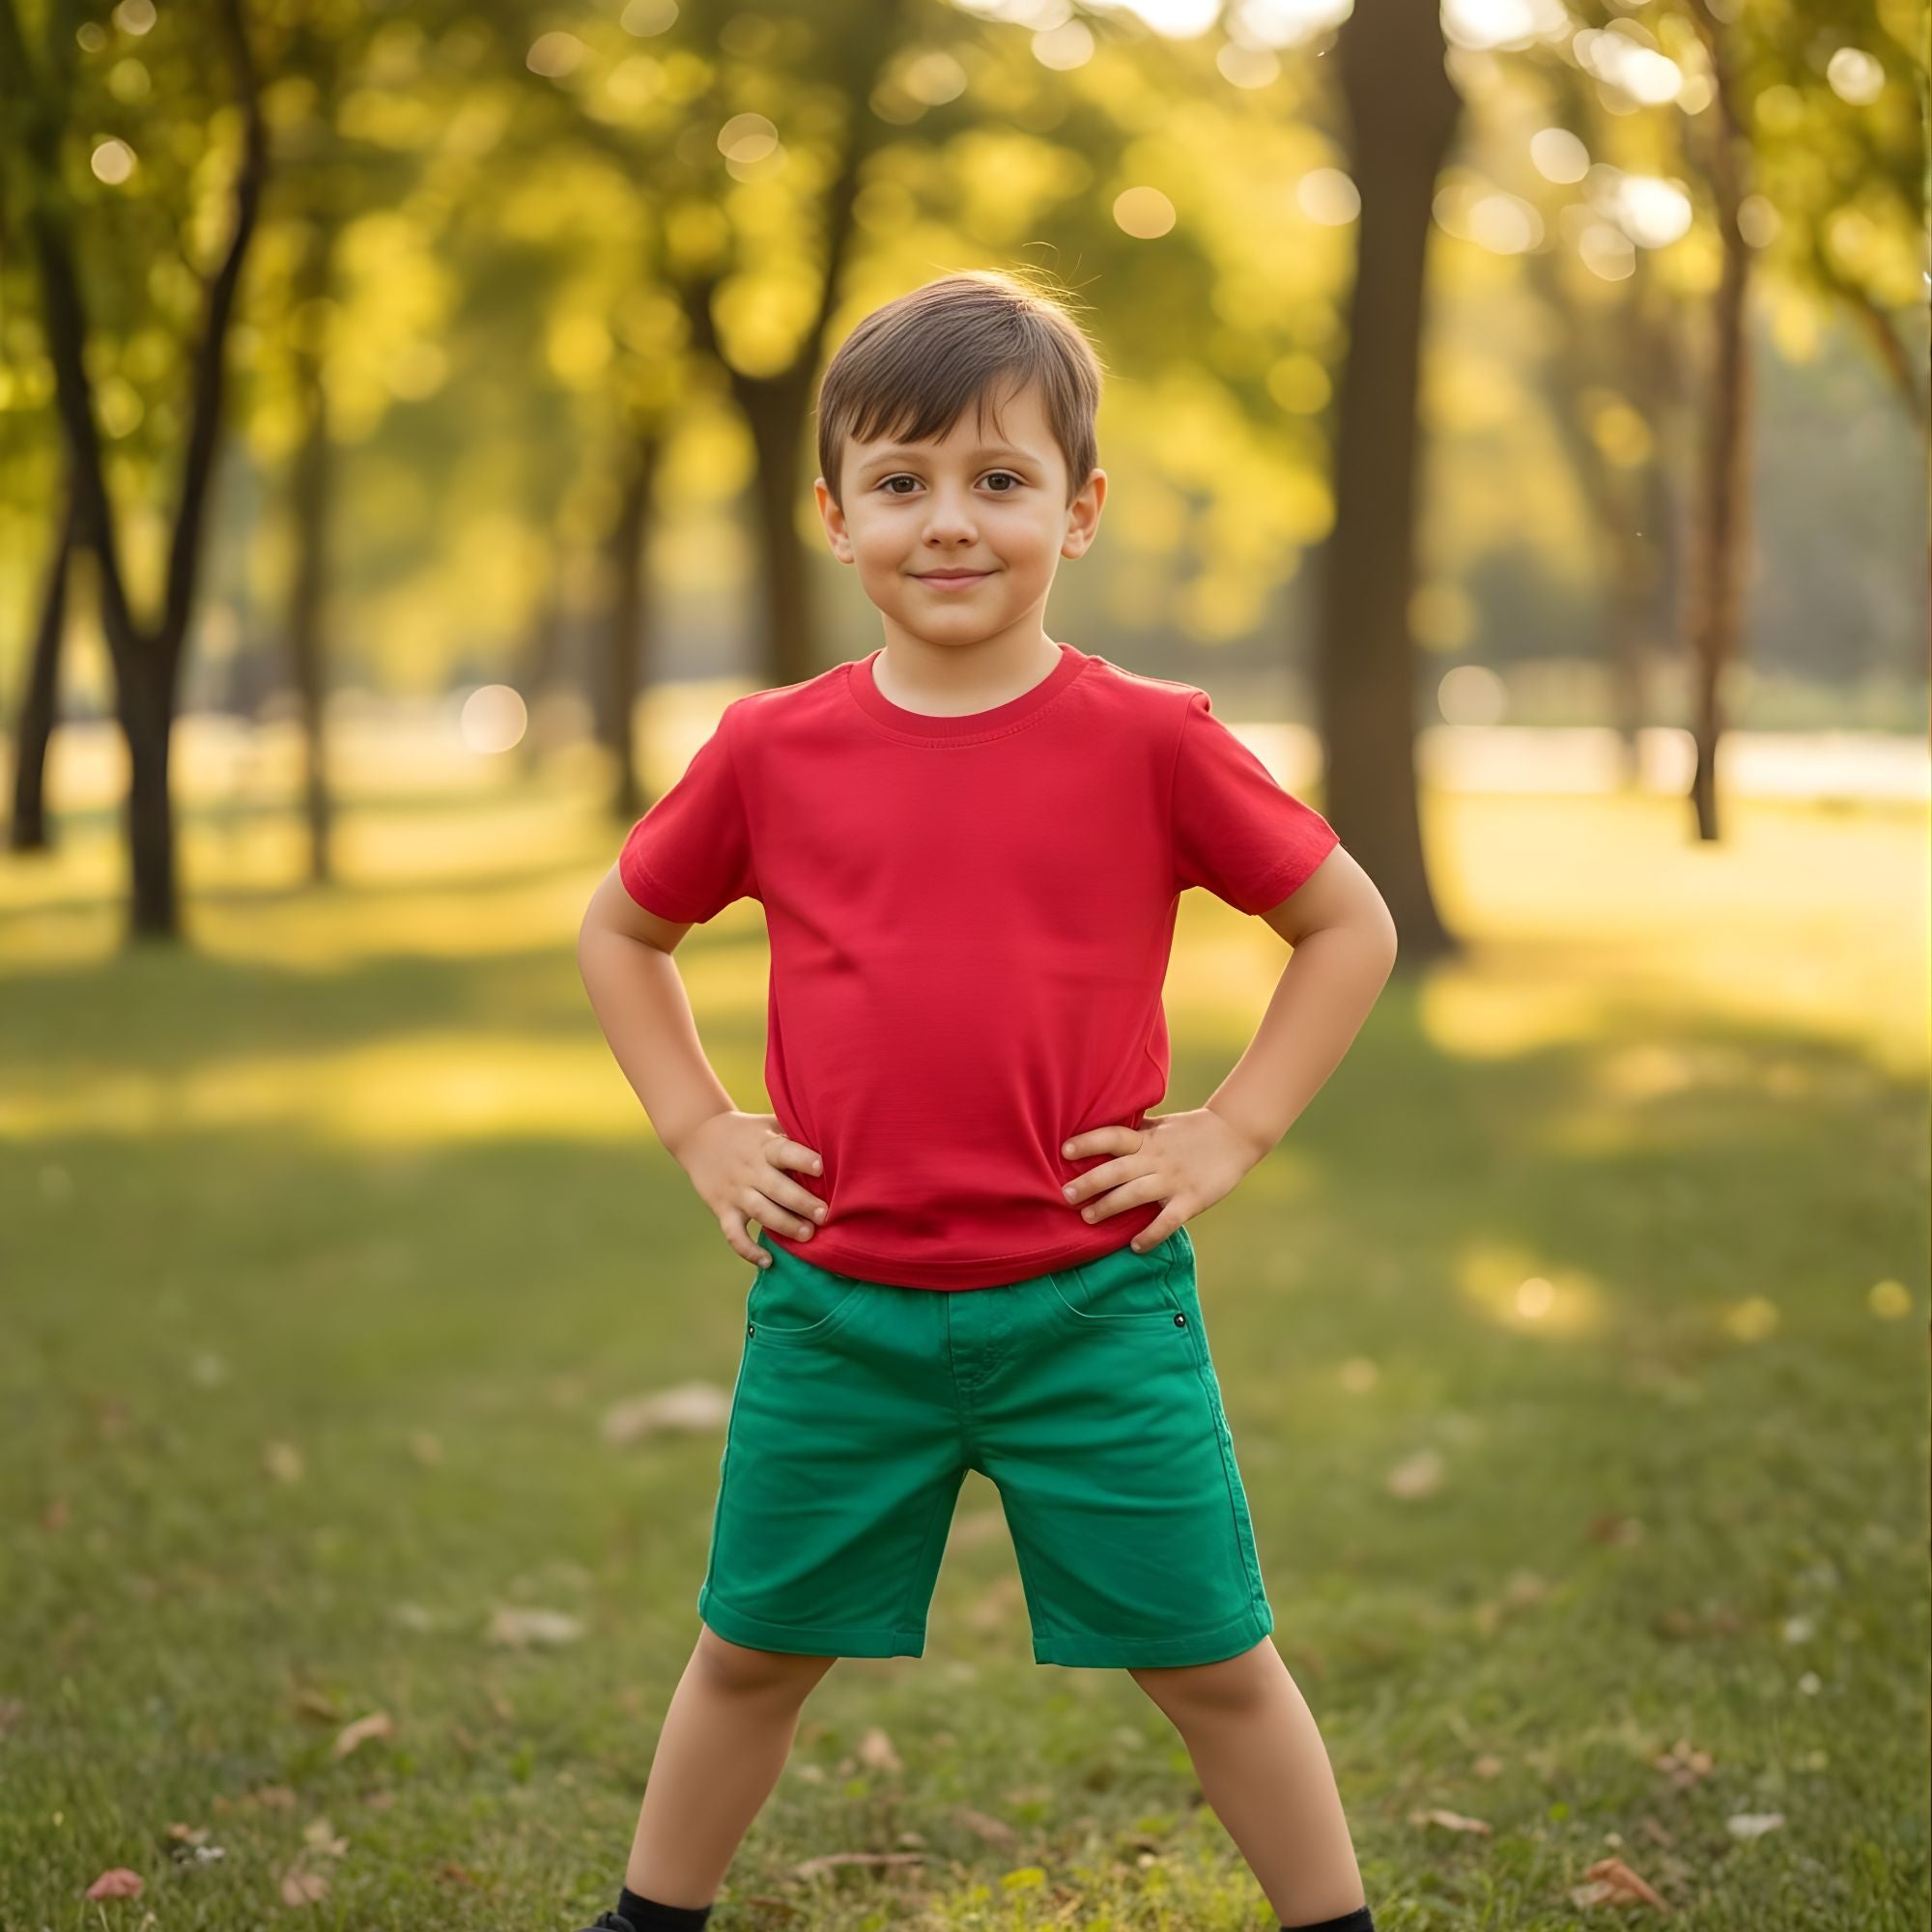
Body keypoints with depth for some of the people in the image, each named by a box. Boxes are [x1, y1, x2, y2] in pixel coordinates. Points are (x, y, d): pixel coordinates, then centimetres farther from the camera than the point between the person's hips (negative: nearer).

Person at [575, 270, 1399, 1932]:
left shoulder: (1150, 744, -6)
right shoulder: (775, 752, -1)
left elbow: (1353, 927, 3)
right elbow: (618, 933, 14)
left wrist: (1233, 1131, -3)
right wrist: (700, 1132, 5)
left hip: (1095, 1306, -2)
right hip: (833, 1309, 2)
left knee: (1211, 1660, 8)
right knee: (754, 1648, 16)